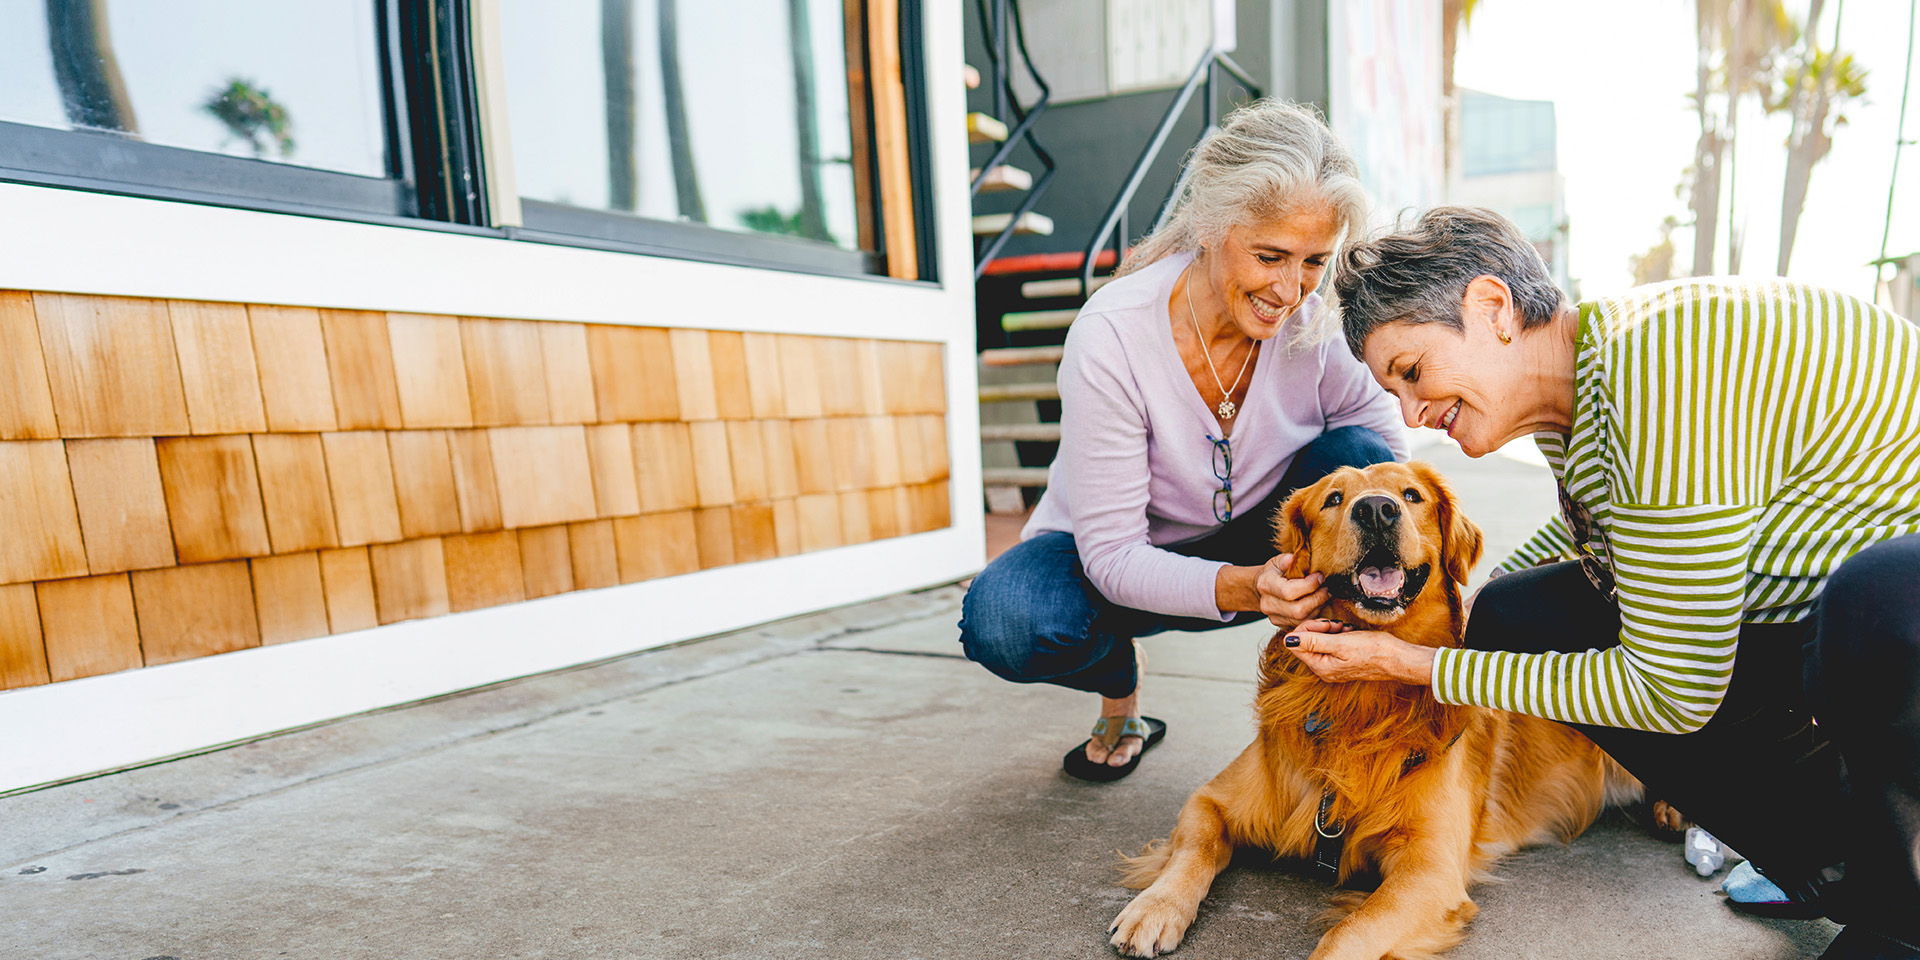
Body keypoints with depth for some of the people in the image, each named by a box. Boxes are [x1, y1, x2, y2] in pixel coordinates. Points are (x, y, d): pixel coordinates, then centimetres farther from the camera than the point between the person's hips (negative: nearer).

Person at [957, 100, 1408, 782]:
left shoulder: (1310, 319, -19)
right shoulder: (1111, 336, -30)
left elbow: (1380, 425, -2)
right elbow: (1112, 555, -28)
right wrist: (1240, 588, -46)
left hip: (1257, 550, 3)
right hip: (1124, 560, -3)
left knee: (1358, 457, -25)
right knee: (1003, 620, -34)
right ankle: (1119, 682, 4)